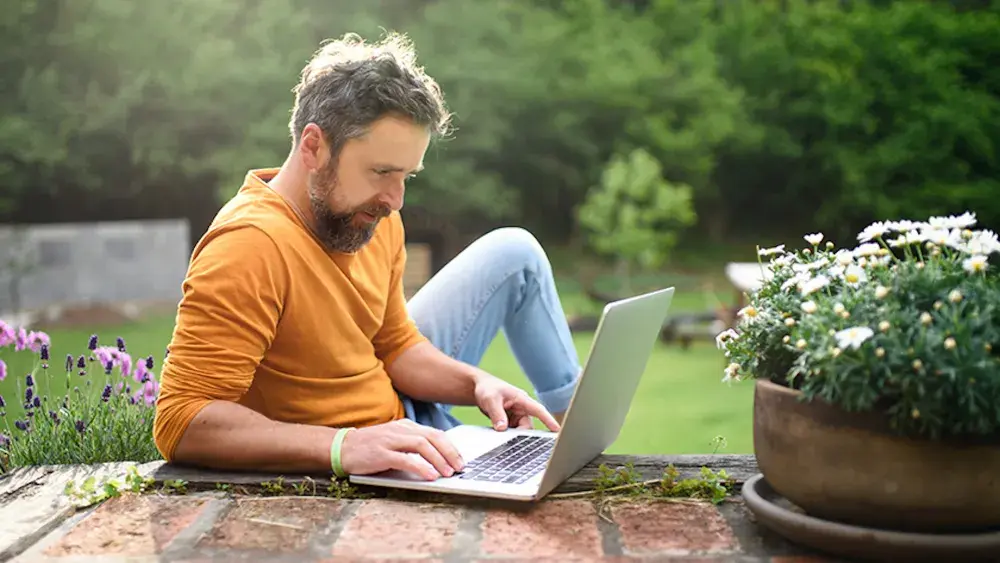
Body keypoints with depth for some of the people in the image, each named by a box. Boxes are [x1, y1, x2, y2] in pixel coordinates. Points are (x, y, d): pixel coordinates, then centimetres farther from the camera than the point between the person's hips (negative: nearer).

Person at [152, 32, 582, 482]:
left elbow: (395, 344, 8)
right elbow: (181, 423, -37)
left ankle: (571, 420, 31)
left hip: (403, 416, 8)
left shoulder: (371, 218, -7)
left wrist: (476, 382, -12)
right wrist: (346, 446, -45)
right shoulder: (249, 247, -32)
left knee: (514, 253, 12)